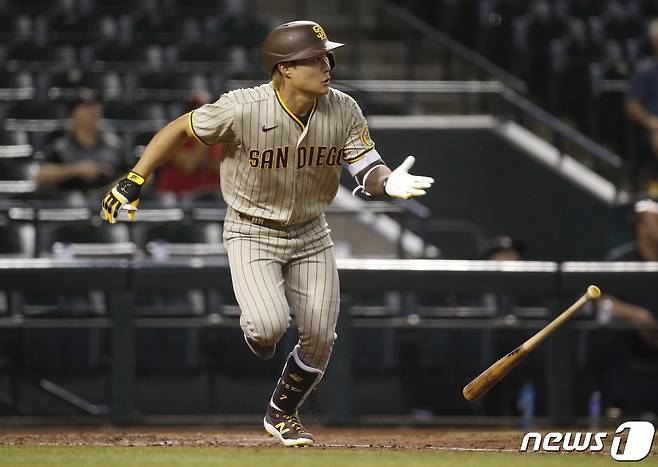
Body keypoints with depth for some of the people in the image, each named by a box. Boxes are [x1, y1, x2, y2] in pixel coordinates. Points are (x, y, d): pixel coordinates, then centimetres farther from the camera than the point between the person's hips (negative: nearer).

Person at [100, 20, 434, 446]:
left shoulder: (343, 111, -13)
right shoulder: (242, 109, -25)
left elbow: (368, 171, -13)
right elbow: (180, 129, -12)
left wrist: (389, 183, -38)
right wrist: (133, 182, -14)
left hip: (311, 235, 4)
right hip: (252, 233, -4)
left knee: (320, 339, 4)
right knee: (270, 325, -24)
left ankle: (282, 414, 32)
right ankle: (255, 331, 16)